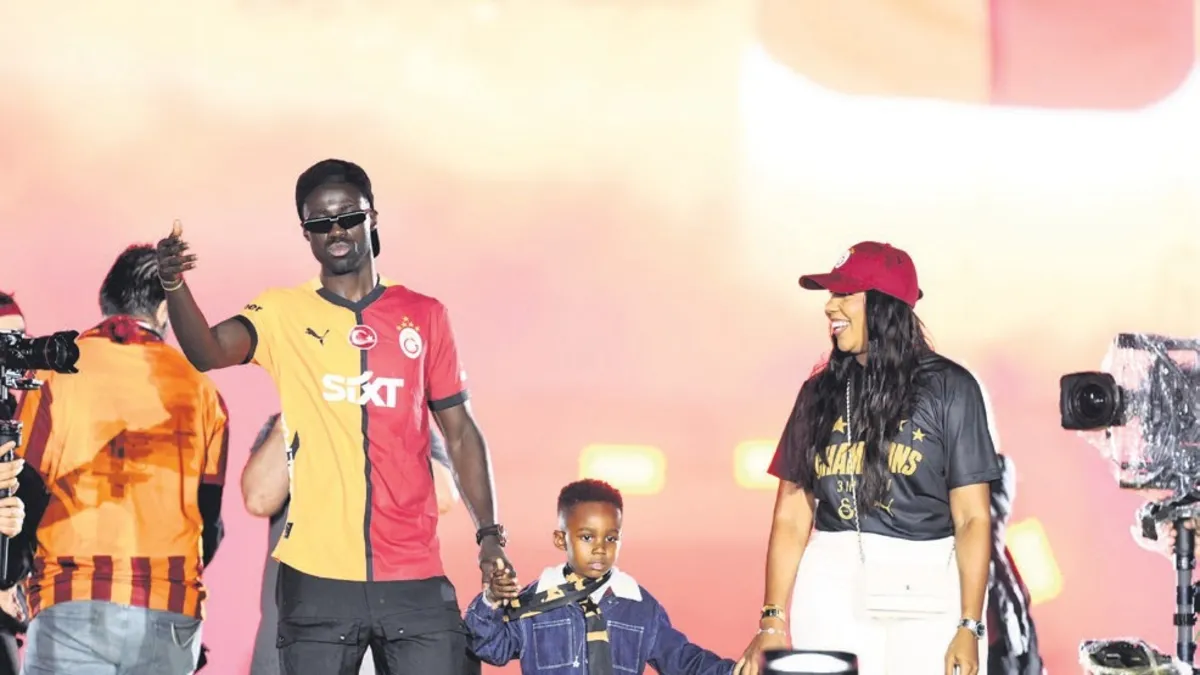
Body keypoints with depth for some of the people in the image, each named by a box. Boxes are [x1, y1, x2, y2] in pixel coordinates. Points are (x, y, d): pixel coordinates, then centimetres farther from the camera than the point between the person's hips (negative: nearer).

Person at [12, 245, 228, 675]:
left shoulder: (57, 371, 0)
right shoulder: (199, 388, 6)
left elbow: (26, 491, -1)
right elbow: (211, 514, 11)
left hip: (72, 607, -2)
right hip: (170, 613, 2)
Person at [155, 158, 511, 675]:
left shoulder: (424, 316, 9)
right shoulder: (283, 313, 4)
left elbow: (459, 432, 11)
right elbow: (209, 352, -15)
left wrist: (488, 531, 1)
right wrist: (175, 287, -34)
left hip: (414, 577, 1)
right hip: (317, 578, -1)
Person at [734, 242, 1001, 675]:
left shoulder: (947, 387, -1)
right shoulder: (821, 392, 9)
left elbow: (972, 517, -3)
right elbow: (792, 516, 7)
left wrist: (969, 627, -10)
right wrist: (774, 619, 0)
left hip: (924, 591, -3)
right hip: (830, 589, 3)